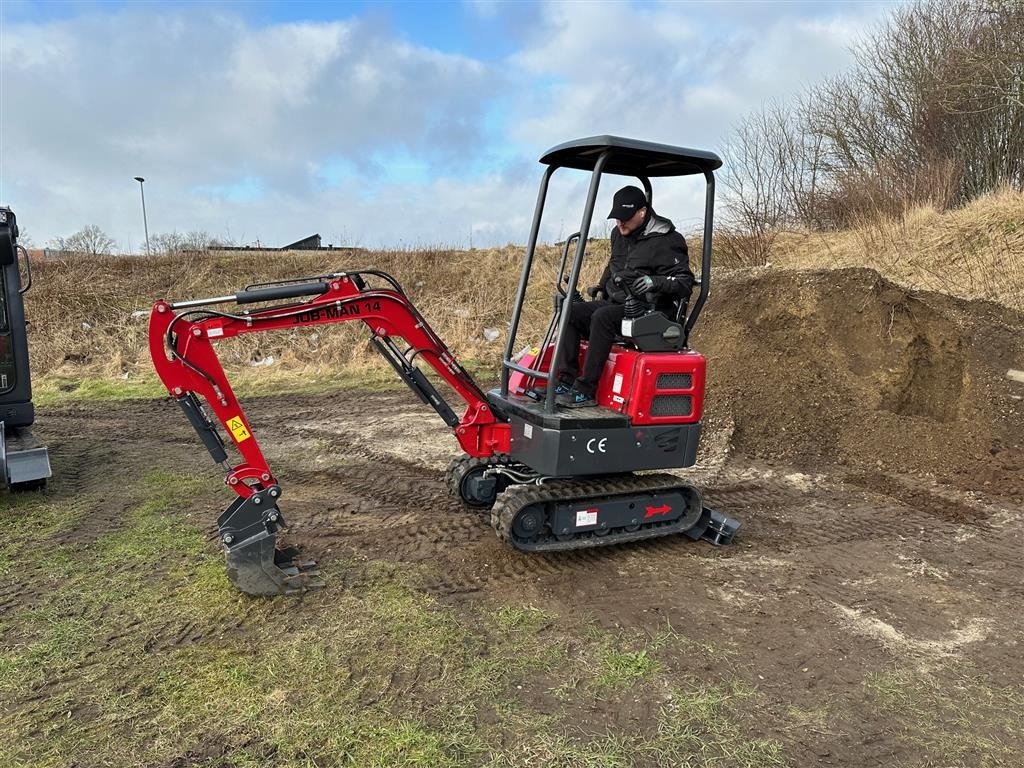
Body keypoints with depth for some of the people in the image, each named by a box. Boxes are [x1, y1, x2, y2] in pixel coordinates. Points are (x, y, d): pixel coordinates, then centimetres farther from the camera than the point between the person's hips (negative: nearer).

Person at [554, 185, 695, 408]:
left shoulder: (666, 242, -10)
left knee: (602, 317, -35)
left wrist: (655, 282, -31)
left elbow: (686, 283, -15)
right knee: (570, 311, -13)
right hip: (615, 303, 8)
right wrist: (601, 286, 21)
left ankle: (586, 391, -33)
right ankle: (566, 381, -18)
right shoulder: (619, 234, 14)